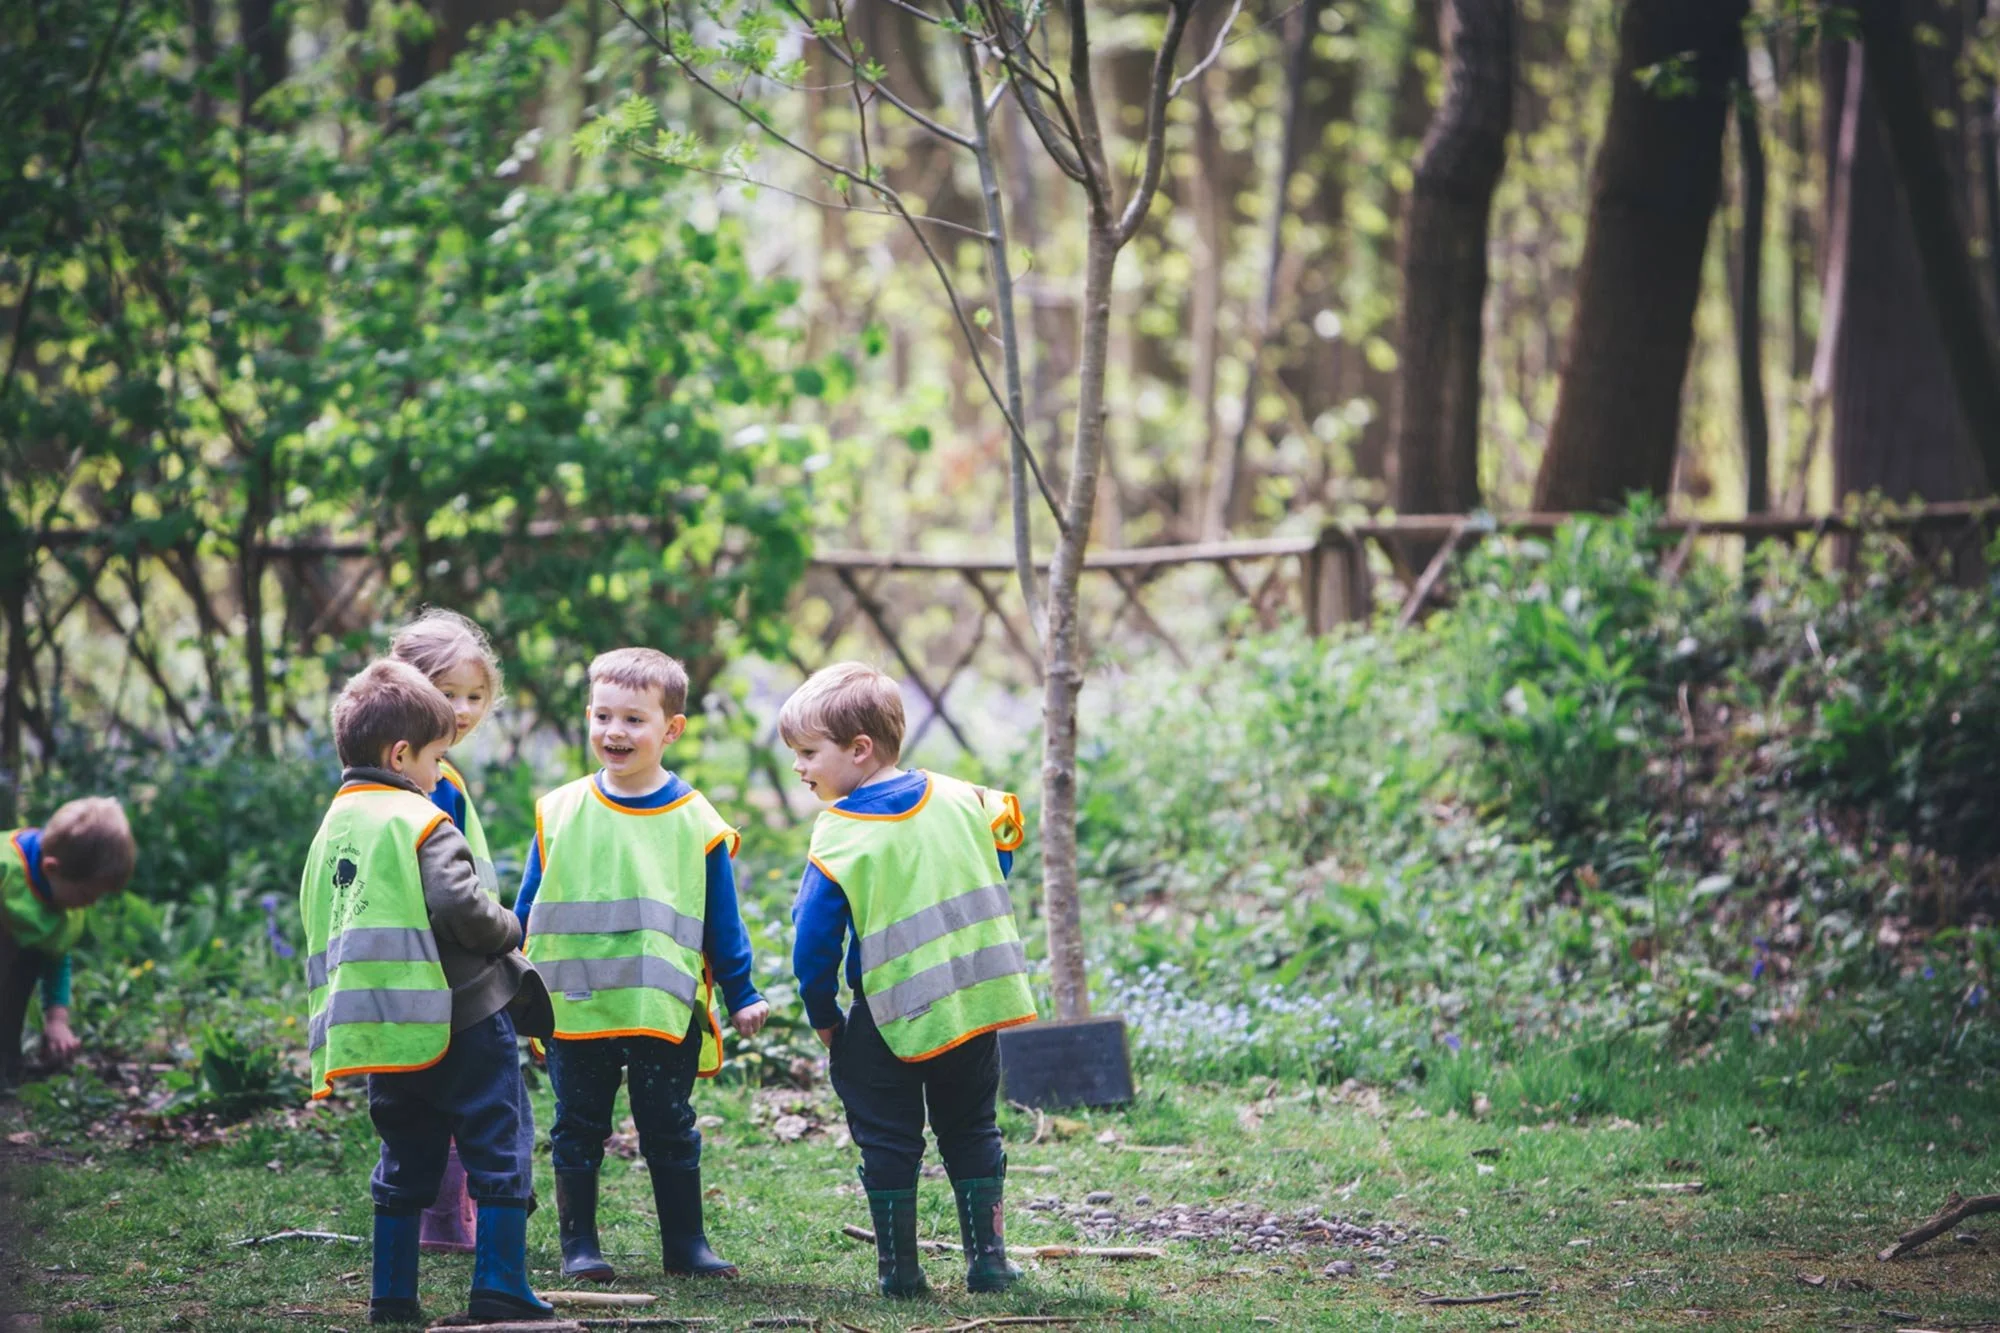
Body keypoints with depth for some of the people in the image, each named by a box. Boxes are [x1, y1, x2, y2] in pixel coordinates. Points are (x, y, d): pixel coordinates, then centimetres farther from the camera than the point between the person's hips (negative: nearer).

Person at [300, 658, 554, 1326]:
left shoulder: (331, 829, 13)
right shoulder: (421, 824, -12)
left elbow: (321, 932, 19)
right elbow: (460, 907, -22)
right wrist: (510, 930, -3)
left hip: (386, 1031, 7)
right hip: (465, 1021, -7)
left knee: (405, 1163, 16)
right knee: (499, 1151, 1)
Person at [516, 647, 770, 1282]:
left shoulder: (696, 823, -1)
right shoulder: (558, 812, 1)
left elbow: (722, 922, 6)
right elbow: (528, 910, 11)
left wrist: (742, 996, 7)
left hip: (664, 1010, -1)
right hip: (573, 1007, 1)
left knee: (670, 1131, 7)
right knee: (578, 1131, 7)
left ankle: (685, 1244, 17)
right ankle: (578, 1245, 17)